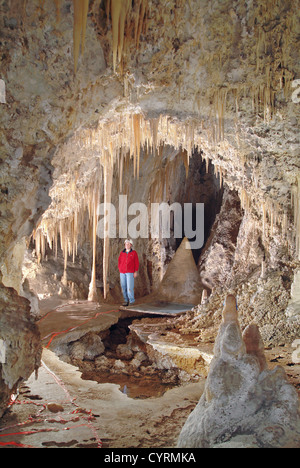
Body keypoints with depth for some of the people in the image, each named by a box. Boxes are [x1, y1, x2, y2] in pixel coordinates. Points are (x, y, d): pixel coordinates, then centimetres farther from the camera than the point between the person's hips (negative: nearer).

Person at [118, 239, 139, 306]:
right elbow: (119, 262, 15)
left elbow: (136, 263, 1)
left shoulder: (134, 253, 2)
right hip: (122, 273, 4)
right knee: (123, 287, 3)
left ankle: (132, 301, -3)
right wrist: (120, 270, 4)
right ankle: (126, 301, 12)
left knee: (130, 287, -10)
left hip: (130, 272, -4)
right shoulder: (122, 253, 10)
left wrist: (136, 272, -6)